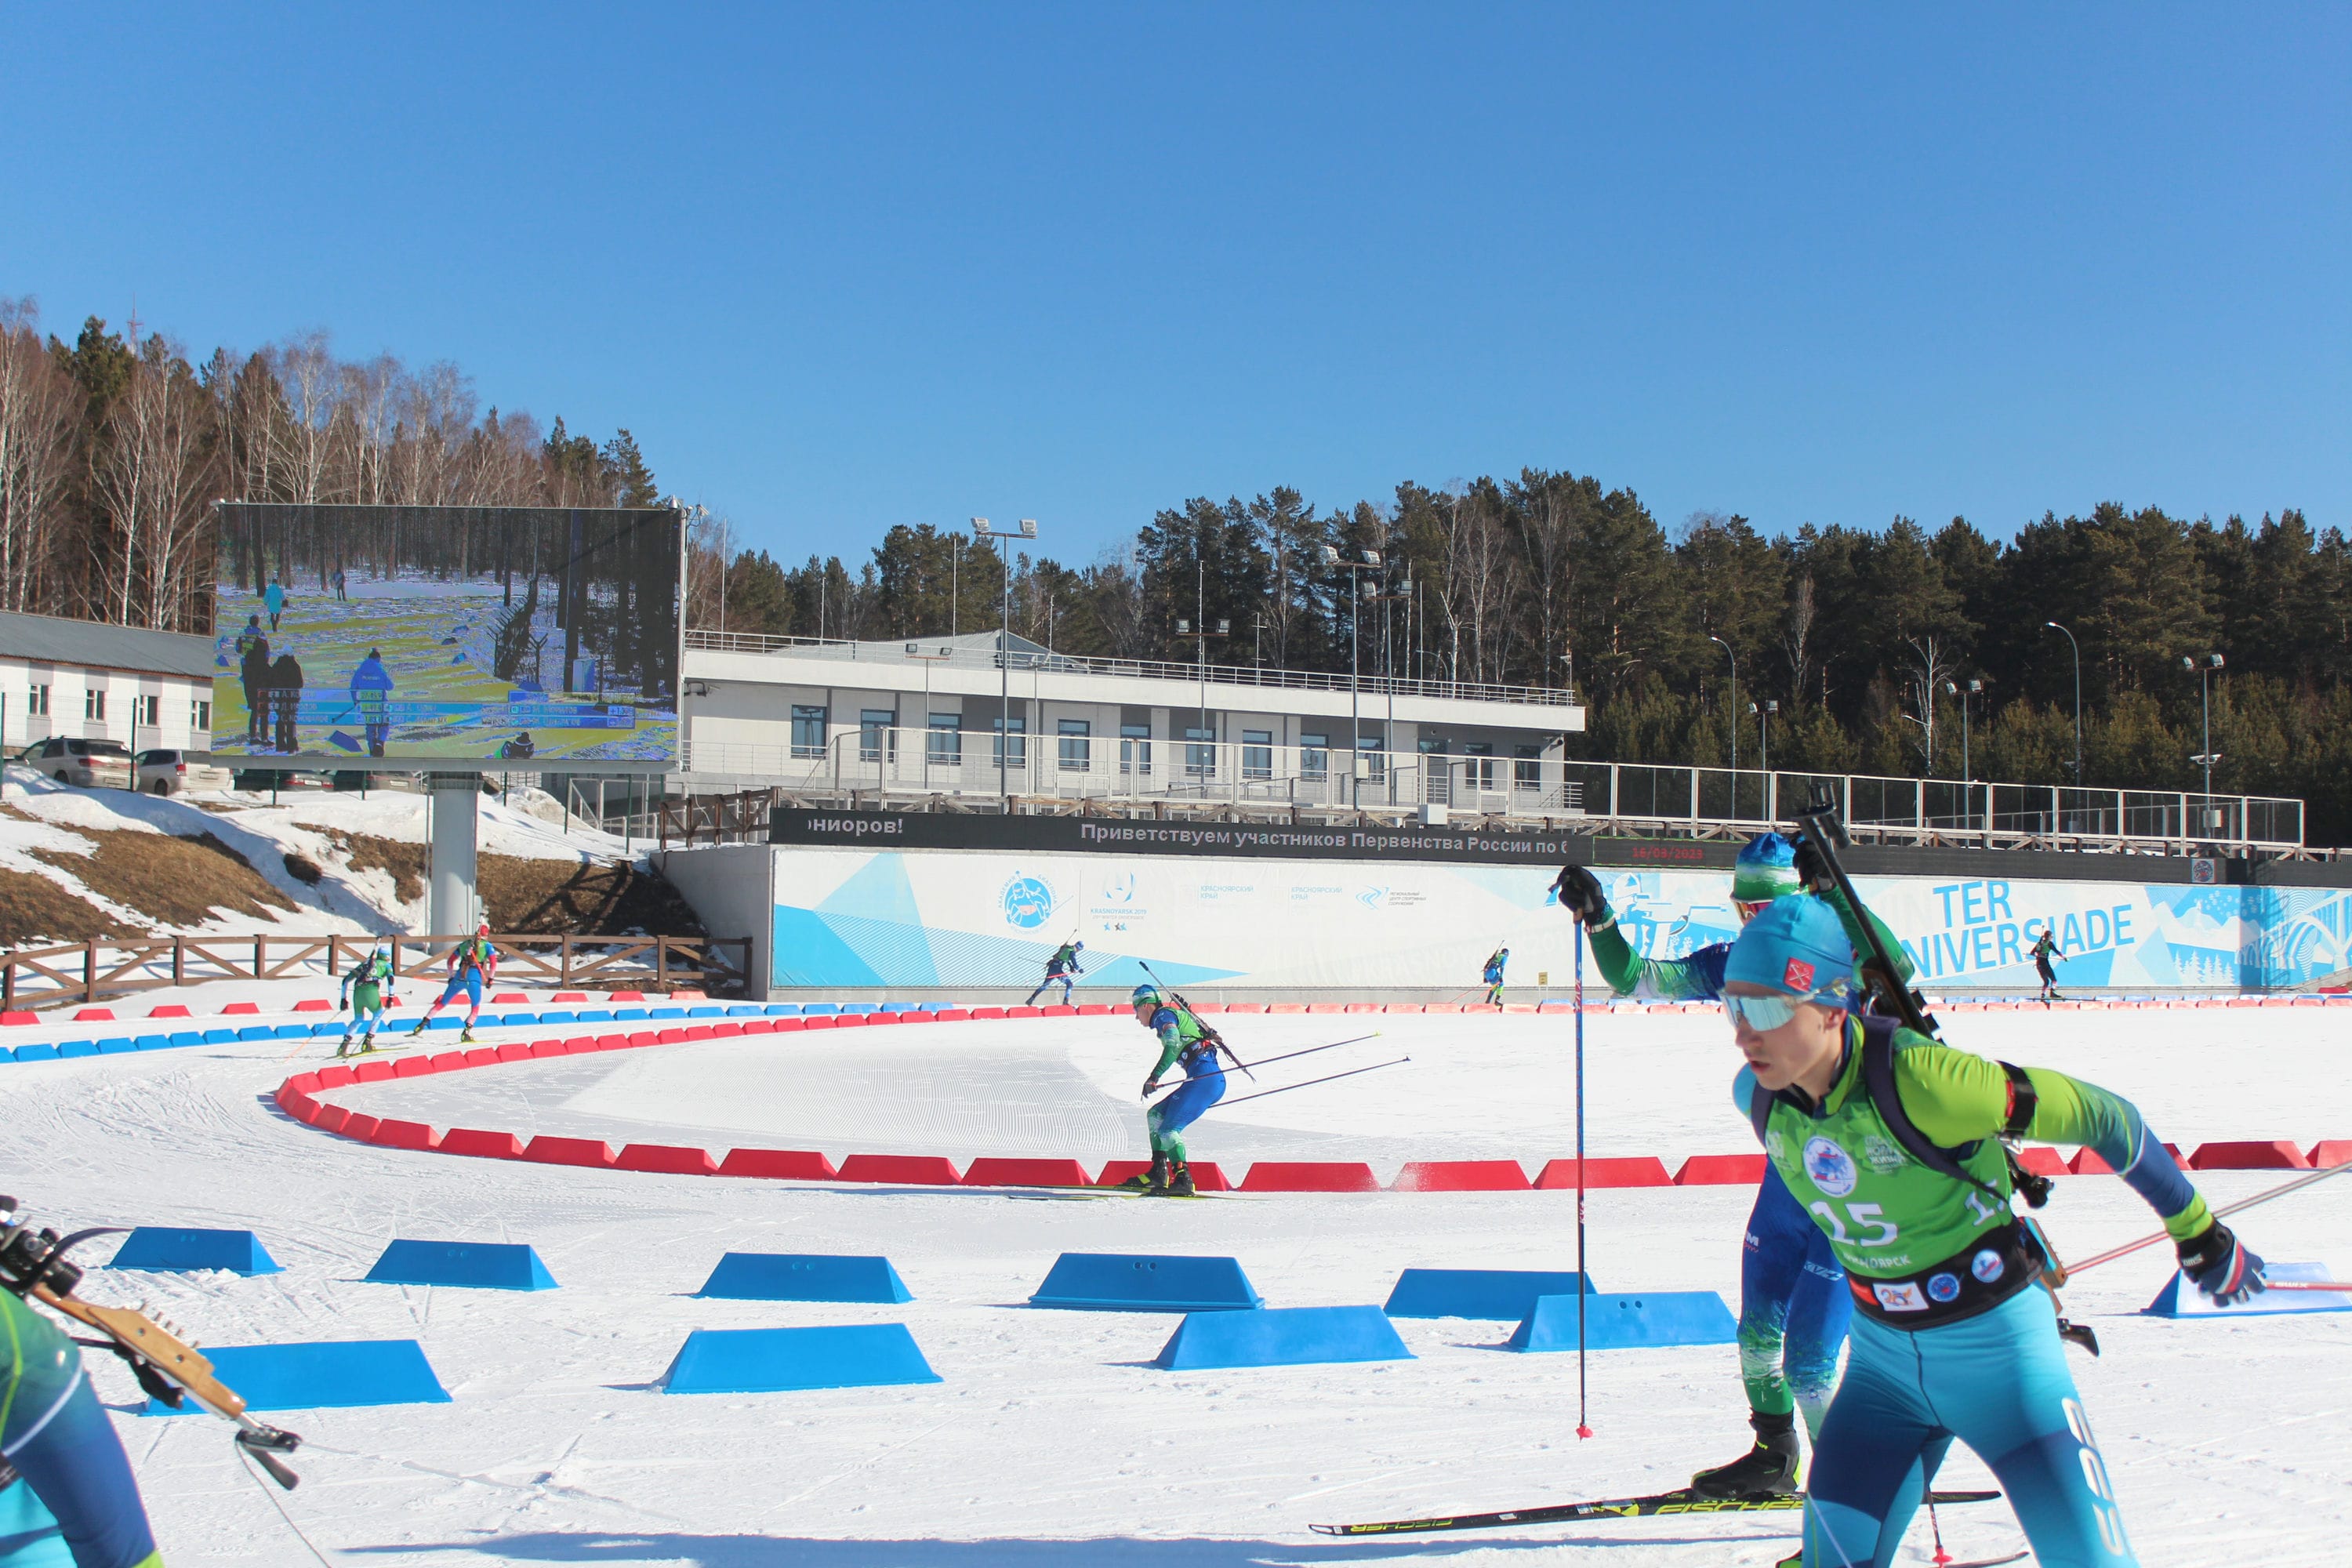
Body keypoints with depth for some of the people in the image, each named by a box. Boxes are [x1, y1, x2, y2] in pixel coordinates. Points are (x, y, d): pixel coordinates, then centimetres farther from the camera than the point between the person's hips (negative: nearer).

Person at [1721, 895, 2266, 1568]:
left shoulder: (1919, 1078, -30)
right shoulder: (1757, 1098, -12)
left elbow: (2099, 1114, -20)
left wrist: (2198, 1231, -6)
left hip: (1997, 1344, -5)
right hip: (1882, 1358, 5)